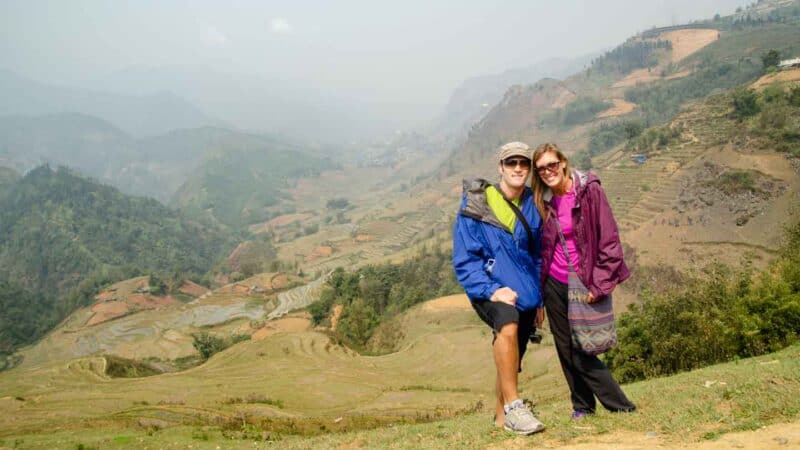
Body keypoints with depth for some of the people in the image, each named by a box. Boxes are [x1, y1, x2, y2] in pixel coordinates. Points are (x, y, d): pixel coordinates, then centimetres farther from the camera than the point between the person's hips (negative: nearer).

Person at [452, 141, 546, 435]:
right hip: (490, 290, -5)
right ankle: (512, 404, -23)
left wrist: (539, 300, 14)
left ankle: (502, 417, 33)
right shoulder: (475, 204, -9)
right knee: (508, 324, -35)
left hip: (523, 292, 5)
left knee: (512, 361, 11)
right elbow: (464, 259, -11)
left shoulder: (533, 206, 5)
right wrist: (491, 289, -23)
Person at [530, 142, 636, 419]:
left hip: (583, 286, -5)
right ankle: (583, 406, 25)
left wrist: (599, 285, -14)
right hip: (554, 285, 5)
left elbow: (609, 240, -11)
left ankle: (622, 407, 10)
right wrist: (540, 287, 8)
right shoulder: (544, 201, 5)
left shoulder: (589, 191, -9)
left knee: (580, 350, -5)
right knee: (566, 349, 9)